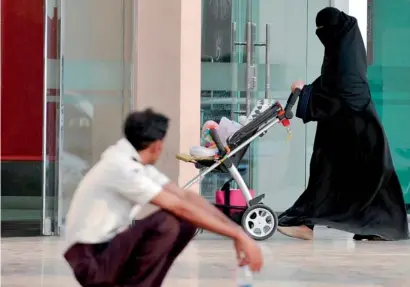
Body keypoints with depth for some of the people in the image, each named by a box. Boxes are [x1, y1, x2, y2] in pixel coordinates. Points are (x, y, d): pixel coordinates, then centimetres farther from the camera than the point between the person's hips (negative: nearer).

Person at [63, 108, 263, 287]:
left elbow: (185, 196, 5)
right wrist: (238, 235, -21)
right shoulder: (122, 167, -21)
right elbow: (179, 207, -23)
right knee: (166, 224, -27)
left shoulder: (135, 162, 7)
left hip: (110, 247, 9)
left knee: (186, 224, 1)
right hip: (91, 261, -9)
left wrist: (234, 229, -3)